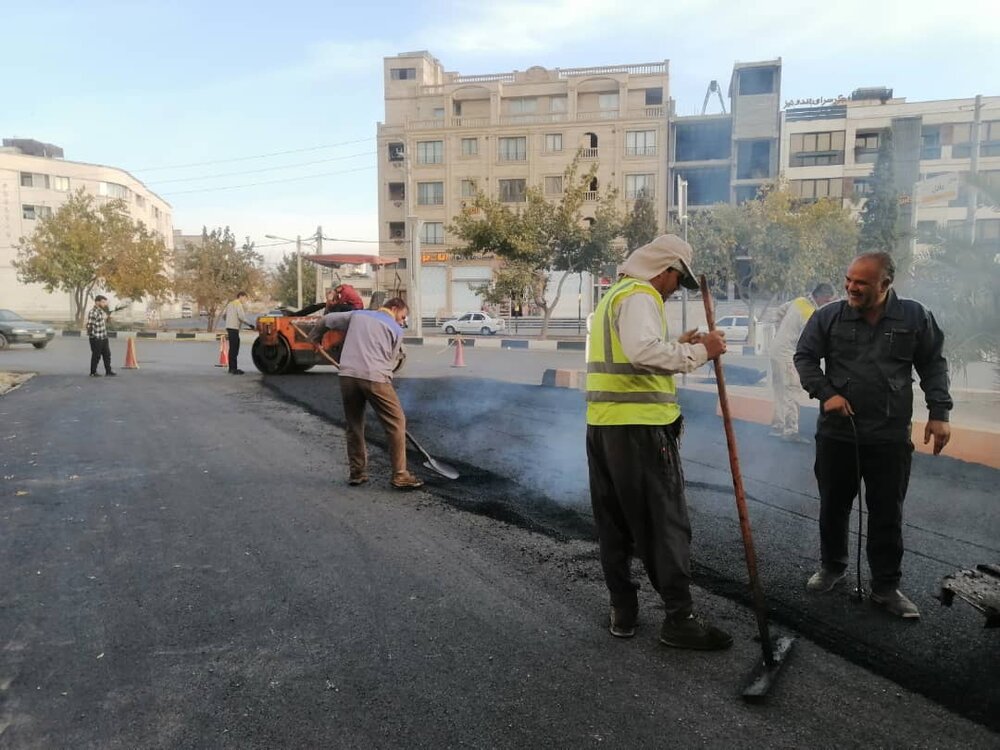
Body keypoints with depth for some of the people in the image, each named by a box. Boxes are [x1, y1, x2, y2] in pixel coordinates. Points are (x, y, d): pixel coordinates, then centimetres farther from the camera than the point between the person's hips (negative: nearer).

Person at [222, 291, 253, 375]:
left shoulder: (230, 304, 18)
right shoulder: (238, 304, -8)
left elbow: (224, 315, 21)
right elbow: (241, 317, -18)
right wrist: (249, 324, -11)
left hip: (229, 327, 9)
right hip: (234, 328, -9)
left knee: (232, 348, 15)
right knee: (234, 348, -8)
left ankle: (231, 368, 20)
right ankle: (234, 369, -9)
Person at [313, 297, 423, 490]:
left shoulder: (357, 314, 22)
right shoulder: (396, 329, 12)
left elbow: (328, 319, 29)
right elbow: (391, 361, 8)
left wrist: (316, 336, 47)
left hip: (348, 375, 5)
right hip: (375, 378, -5)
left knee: (354, 425, 17)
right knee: (396, 423, 2)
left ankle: (357, 473, 22)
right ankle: (400, 476, 0)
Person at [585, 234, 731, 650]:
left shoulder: (613, 296, 22)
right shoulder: (640, 296, -10)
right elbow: (644, 351, -29)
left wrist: (679, 346, 18)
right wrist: (697, 352, -18)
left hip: (603, 424, 10)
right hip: (640, 426, -10)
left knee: (614, 522, 13)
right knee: (665, 522, -1)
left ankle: (622, 612, 21)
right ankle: (678, 618, 6)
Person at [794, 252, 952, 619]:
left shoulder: (915, 317, -2)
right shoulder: (828, 316, -3)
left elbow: (933, 365, 5)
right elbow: (804, 357, 2)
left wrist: (939, 413, -2)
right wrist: (825, 393, -12)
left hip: (890, 437, 0)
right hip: (836, 433, 1)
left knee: (887, 514, 7)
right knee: (833, 506, 14)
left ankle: (886, 587, 21)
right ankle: (832, 566, 35)